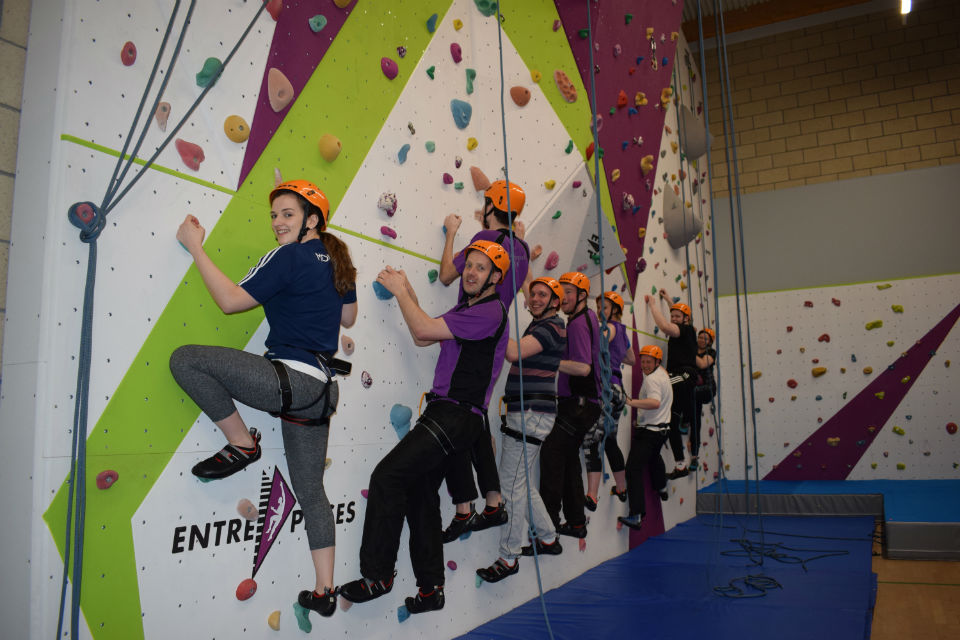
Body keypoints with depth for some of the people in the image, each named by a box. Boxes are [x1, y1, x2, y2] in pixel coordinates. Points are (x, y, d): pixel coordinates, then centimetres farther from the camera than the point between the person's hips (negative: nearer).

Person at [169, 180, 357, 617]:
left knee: (185, 359, -10)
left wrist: (195, 246, -2)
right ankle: (324, 591, 20)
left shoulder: (289, 257, -8)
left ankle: (242, 443, 1)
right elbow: (348, 318, 26)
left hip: (292, 379, -9)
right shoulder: (337, 258, 16)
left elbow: (229, 300, -9)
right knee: (311, 490, 15)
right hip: (321, 390, 10)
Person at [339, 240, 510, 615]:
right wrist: (407, 292, 12)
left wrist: (399, 291, -1)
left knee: (388, 476, -15)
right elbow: (422, 338, 18)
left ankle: (377, 576, -6)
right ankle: (431, 588, 21)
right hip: (445, 414, 10)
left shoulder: (490, 311, -12)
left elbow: (424, 329, -14)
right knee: (420, 493, 12)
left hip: (457, 415, -10)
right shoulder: (465, 308, 20)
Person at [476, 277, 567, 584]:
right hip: (524, 412, 10)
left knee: (512, 484, -6)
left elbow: (514, 352, -26)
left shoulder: (553, 326, -13)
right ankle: (548, 538, 32)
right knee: (521, 481, 18)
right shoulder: (537, 324, 18)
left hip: (533, 414, -10)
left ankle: (509, 557, 4)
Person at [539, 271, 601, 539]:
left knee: (551, 451, -14)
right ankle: (576, 522, 22)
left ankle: (548, 522, -12)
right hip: (581, 403, 11)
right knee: (568, 456, 15)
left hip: (578, 404, -11)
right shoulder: (589, 317, 16)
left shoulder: (578, 323, -15)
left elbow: (583, 367, -25)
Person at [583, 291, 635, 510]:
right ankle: (621, 488, 33)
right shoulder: (621, 332, 20)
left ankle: (591, 496, -23)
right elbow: (631, 359, 35)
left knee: (592, 440, -16)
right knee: (610, 441, 21)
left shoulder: (611, 327, -6)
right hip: (617, 391, 10)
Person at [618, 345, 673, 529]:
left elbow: (655, 402, -37)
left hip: (649, 431, -10)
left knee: (633, 469, -16)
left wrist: (630, 401, -46)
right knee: (653, 457, 38)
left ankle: (636, 515, -24)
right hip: (662, 429, 10)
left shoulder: (652, 379, -19)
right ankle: (660, 486, 64)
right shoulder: (663, 374, 13)